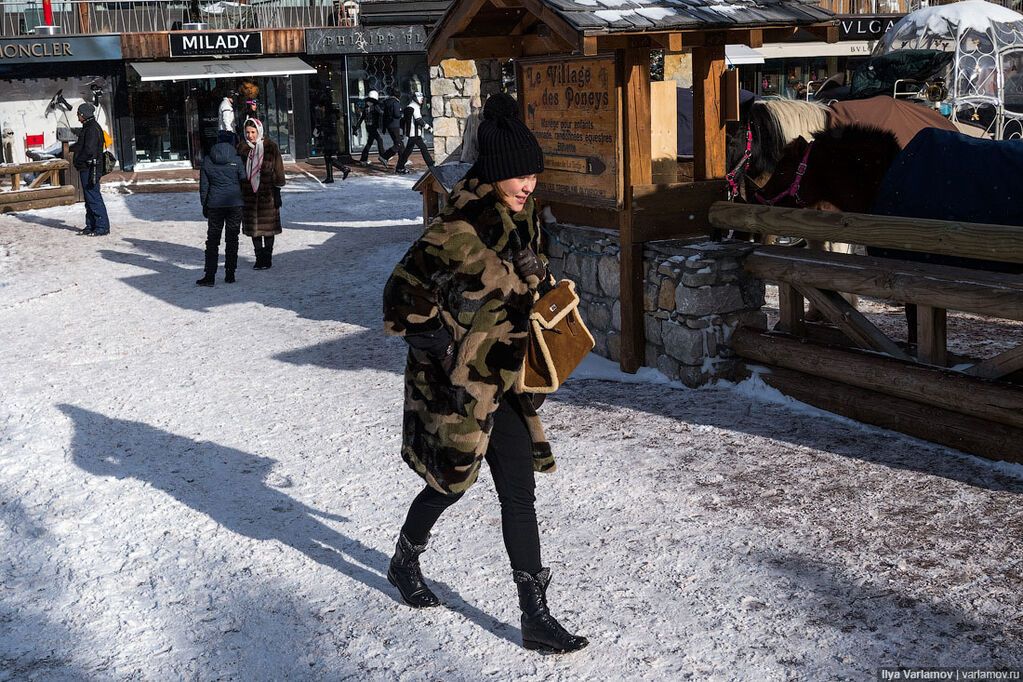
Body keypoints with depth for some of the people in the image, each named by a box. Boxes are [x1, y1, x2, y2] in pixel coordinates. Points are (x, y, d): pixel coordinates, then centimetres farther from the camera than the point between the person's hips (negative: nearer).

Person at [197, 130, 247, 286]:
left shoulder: (207, 161, 0)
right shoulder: (236, 160, -6)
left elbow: (203, 186, 4)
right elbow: (244, 179, -1)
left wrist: (204, 205, 12)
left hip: (214, 205, 1)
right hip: (235, 203, -1)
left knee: (212, 240, 4)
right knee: (232, 239, 8)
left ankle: (210, 275, -2)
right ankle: (230, 274, 9)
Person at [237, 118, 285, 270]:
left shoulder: (270, 146, -3)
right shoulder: (242, 147, 5)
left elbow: (278, 169, -1)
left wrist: (277, 192, -5)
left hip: (267, 193, -3)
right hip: (248, 193, 3)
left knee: (268, 225, 2)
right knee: (253, 226, 7)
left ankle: (268, 257, 12)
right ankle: (259, 256, 17)